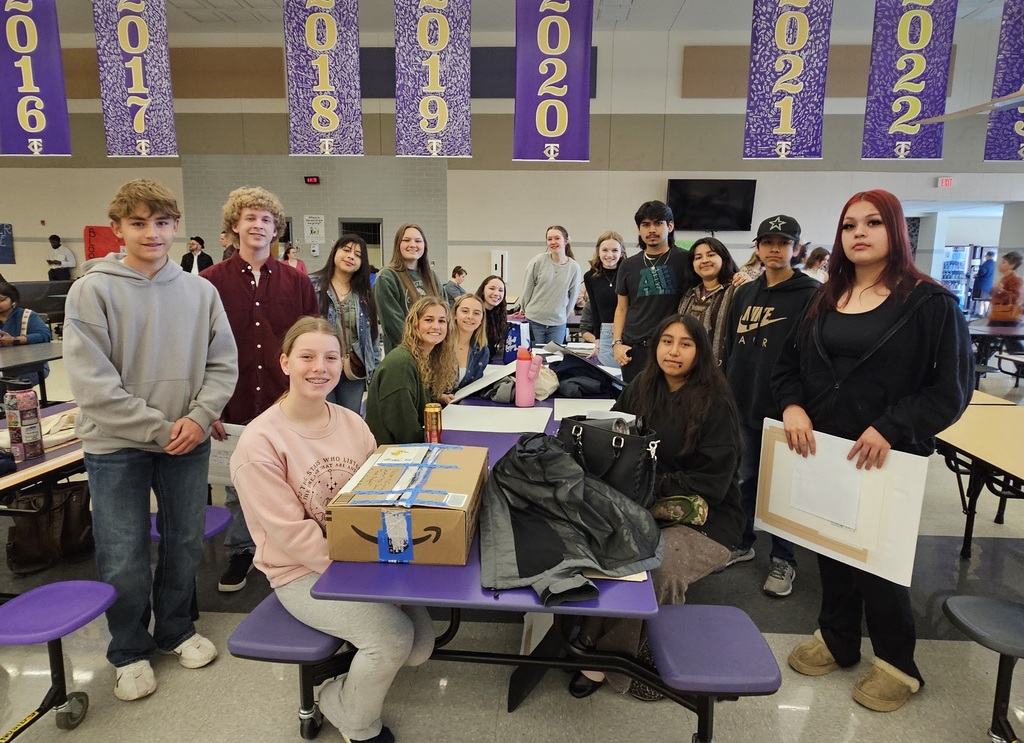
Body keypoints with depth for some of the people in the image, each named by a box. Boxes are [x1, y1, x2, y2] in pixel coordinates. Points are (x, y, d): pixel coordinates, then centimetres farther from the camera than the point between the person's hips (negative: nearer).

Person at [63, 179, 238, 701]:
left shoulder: (200, 291, 2)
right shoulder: (92, 291, -7)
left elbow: (222, 364, 3)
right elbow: (92, 382, -12)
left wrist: (199, 417, -13)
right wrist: (160, 430, -16)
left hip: (188, 442, 3)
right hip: (116, 446, -2)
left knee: (185, 546, 14)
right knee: (124, 561, 6)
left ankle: (176, 630, 37)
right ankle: (129, 652, 30)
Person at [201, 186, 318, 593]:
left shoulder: (297, 282, 1)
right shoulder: (210, 282, -2)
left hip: (286, 408, 0)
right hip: (235, 407, 0)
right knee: (238, 488, 16)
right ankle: (240, 552, 36)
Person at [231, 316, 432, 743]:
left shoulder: (352, 424, -1)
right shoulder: (260, 442, -18)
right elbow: (292, 533, -19)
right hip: (303, 571, -5)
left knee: (421, 643, -4)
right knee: (393, 638, -21)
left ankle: (356, 668, 27)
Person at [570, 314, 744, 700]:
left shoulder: (716, 403, -10)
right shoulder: (642, 388, 4)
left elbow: (712, 484, -13)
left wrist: (651, 483, -20)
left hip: (705, 518, -4)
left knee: (650, 565, -30)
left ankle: (606, 660, -7)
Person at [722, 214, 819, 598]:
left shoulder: (811, 294, -5)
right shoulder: (745, 293, 12)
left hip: (782, 407, -5)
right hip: (742, 404, 5)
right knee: (744, 479, 15)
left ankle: (783, 559, 20)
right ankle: (742, 541, 32)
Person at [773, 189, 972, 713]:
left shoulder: (929, 302, -7)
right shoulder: (825, 300, 8)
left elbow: (953, 387, -11)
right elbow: (788, 364, 9)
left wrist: (890, 428, -22)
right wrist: (793, 406, -10)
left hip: (888, 457, -5)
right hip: (821, 451, 5)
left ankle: (896, 664, 30)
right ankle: (837, 640, 37)